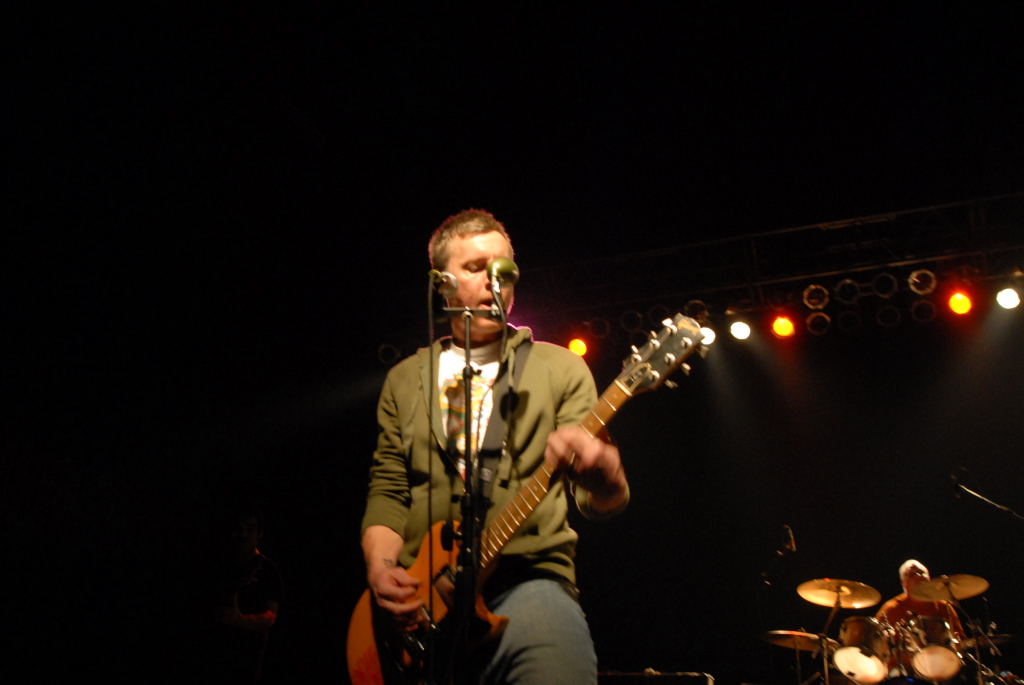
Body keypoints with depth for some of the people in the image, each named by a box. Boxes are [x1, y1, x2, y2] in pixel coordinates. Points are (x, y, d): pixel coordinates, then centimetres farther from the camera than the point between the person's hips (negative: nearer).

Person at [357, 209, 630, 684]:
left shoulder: (560, 368, 7)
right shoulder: (405, 380, 16)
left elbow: (602, 500, 1)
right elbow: (387, 490, 15)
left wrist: (603, 475, -23)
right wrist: (381, 565, -4)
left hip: (527, 579, -2)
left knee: (548, 632, -30)